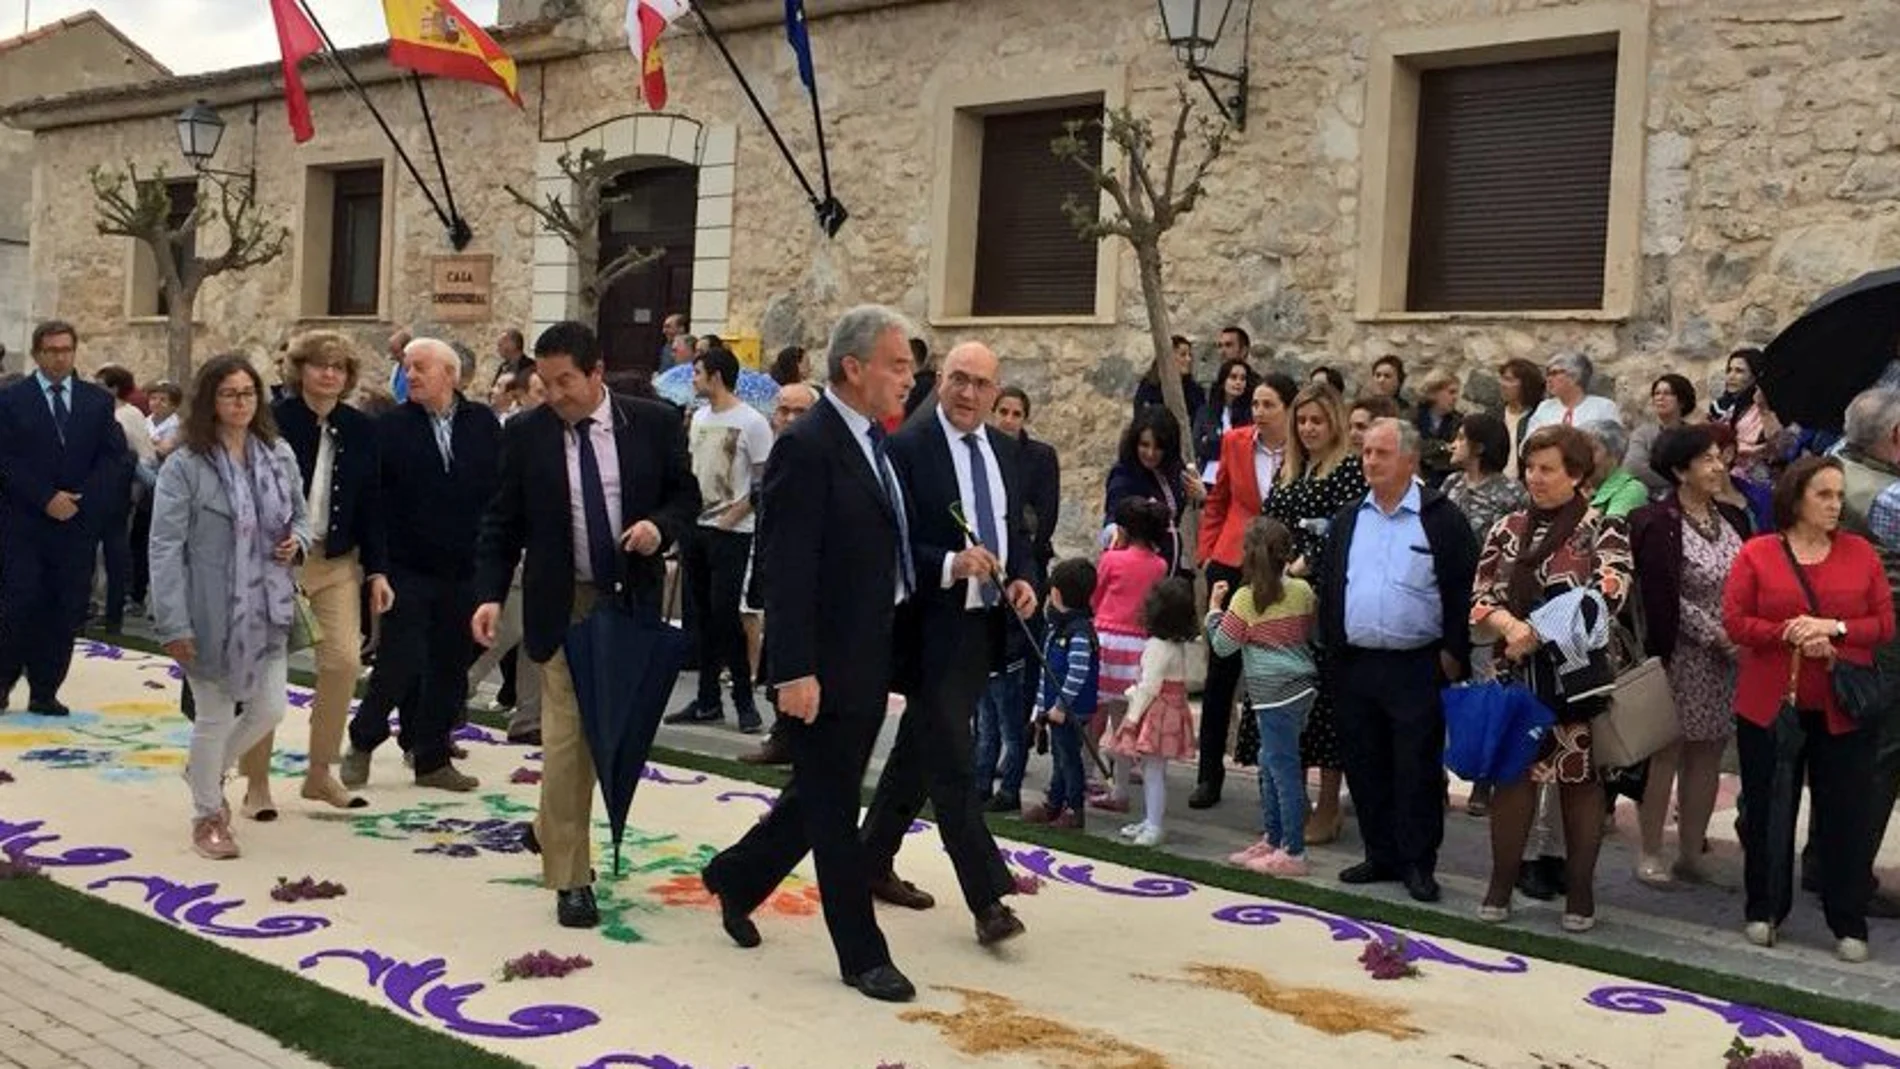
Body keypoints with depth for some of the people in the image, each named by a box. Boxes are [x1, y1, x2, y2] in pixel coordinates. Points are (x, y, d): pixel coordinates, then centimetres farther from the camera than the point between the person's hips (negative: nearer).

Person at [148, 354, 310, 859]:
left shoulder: (279, 455, 4)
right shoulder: (185, 467, -11)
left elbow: (299, 514, 19)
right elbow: (165, 547, -13)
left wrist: (297, 540, -6)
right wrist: (175, 625, -16)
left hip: (267, 609, 5)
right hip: (212, 613, -5)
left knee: (269, 709, 10)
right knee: (214, 717, 6)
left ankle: (207, 770, 39)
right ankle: (207, 816, 27)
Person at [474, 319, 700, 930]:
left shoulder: (654, 424, -4)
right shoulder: (526, 435, -4)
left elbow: (686, 496, 6)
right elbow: (501, 523, -1)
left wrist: (661, 526, -15)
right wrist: (490, 594, -12)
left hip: (632, 601, 2)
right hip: (562, 604, -2)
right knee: (566, 736, -5)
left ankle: (551, 828, 40)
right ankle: (570, 876, 5)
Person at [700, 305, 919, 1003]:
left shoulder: (873, 442, 10)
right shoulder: (806, 447, -17)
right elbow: (787, 570, -21)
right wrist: (795, 672, -23)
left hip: (871, 659, 9)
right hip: (827, 664, -9)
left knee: (822, 796, 20)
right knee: (834, 809, 4)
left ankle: (736, 877, 41)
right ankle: (862, 955, 15)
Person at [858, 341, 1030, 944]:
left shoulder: (1004, 449, 11)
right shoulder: (907, 448, -11)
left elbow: (1016, 529, 18)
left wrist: (1023, 579, -1)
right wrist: (950, 566, -29)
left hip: (985, 624, 7)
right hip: (934, 628, -7)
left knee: (919, 752, 18)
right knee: (952, 763, -5)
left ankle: (874, 863, 32)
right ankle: (988, 898, -1)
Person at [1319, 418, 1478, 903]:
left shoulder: (1441, 518, -4)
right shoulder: (1347, 520, 11)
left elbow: (1461, 590, -6)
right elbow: (1327, 586, 14)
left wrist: (1453, 654, -10)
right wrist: (1330, 644, 7)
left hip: (1417, 668, -5)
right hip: (1355, 666, 5)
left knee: (1418, 771, 2)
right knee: (1365, 768, 11)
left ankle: (1418, 864, 13)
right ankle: (1381, 856, 24)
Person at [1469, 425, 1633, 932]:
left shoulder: (1604, 530, -1)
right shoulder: (1508, 529, 10)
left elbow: (1606, 596, -15)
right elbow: (1481, 596, 4)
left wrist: (1537, 633, -20)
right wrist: (1510, 626, -17)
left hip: (1580, 677, -3)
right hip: (1517, 675, 3)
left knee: (1580, 778, 5)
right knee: (1512, 773, 4)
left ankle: (1580, 891, 15)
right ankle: (1501, 885, 13)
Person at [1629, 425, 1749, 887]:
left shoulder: (1731, 518, 11)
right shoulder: (1658, 524, -9)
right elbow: (1665, 599, -13)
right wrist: (1718, 636, -14)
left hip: (1729, 660, 6)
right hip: (1682, 659, -6)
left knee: (1708, 757, 8)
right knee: (1667, 754, 0)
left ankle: (1690, 853, 17)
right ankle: (1650, 854, 9)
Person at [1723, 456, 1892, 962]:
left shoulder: (1861, 553, 4)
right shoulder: (1756, 553, -1)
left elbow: (1885, 622, 1)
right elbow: (1735, 620, -7)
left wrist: (1834, 628, -15)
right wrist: (1790, 635, -19)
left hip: (1843, 708, 1)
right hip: (1770, 706, -1)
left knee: (1846, 815, 3)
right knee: (1768, 811, 8)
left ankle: (1849, 924, 14)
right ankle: (1765, 910, 23)